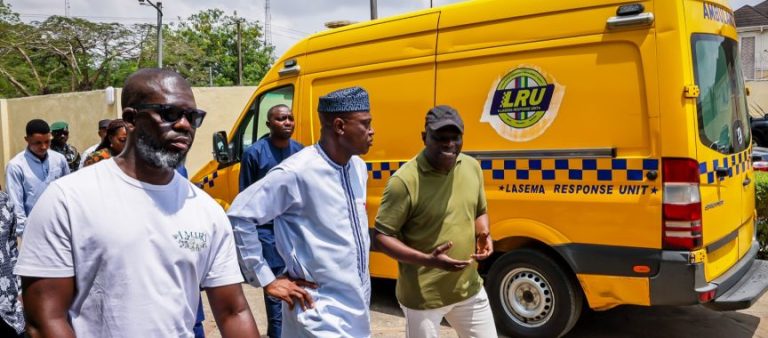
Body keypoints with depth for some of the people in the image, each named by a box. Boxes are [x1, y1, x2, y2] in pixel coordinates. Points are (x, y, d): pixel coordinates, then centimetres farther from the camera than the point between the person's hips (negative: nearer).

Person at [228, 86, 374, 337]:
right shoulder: (297, 172, -19)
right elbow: (239, 216, -17)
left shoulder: (359, 168, 5)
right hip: (322, 313, -7)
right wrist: (267, 280, -13)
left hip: (358, 304, 8)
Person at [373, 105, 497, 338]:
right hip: (423, 296, -6)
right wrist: (428, 260, -27)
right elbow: (381, 237, -16)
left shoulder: (472, 167, 0)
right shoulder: (404, 181, -20)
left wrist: (483, 234, -6)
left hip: (469, 289, 6)